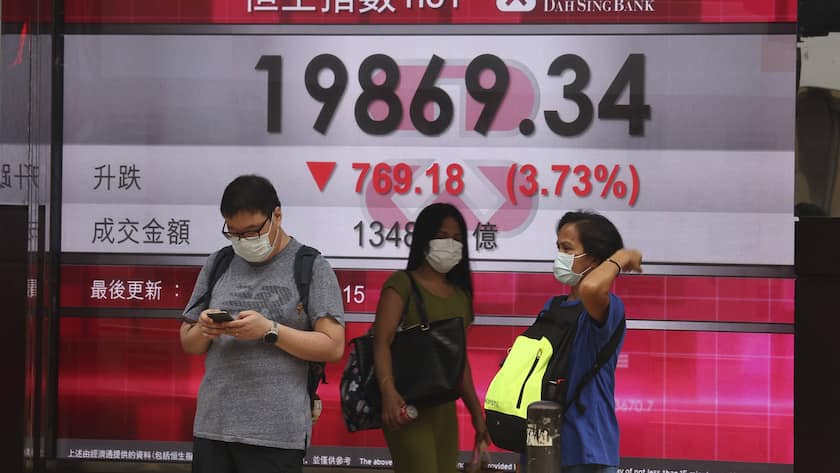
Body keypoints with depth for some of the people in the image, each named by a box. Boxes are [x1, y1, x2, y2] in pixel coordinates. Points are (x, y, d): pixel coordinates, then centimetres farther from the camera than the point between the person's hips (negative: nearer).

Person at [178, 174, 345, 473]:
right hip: (212, 426, 4)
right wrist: (204, 331, -7)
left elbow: (333, 347, -7)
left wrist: (269, 330, -16)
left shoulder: (311, 267, 0)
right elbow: (188, 344, 16)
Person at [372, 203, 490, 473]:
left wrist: (476, 412, 20)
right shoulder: (403, 284, -4)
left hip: (445, 408, 7)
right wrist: (388, 391, -31)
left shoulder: (461, 294, 16)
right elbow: (382, 341, -16)